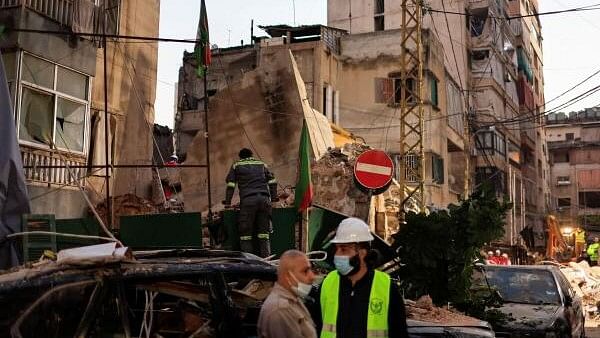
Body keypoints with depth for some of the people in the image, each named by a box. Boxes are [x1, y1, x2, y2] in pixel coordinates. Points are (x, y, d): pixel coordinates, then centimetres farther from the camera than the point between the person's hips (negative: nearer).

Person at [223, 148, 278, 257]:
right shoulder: (262, 164, 26)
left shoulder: (236, 165, 18)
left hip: (248, 200, -3)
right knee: (264, 233, 6)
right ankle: (266, 258, 2)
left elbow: (230, 185, 9)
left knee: (246, 233, 0)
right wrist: (273, 198, 22)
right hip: (264, 199, 3)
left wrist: (228, 202, 11)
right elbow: (272, 181, 20)